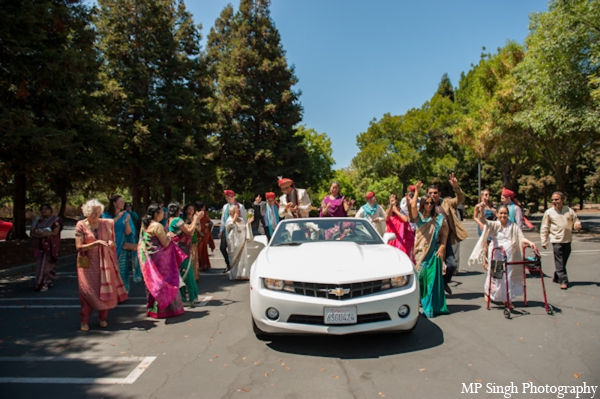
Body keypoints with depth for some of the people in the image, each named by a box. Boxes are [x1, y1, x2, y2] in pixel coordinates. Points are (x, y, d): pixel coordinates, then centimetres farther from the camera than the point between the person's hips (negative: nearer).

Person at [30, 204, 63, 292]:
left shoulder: (55, 220, -1)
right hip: (39, 246, 5)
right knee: (40, 264, 4)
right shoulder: (37, 220, 14)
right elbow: (32, 233, 6)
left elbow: (55, 233, -12)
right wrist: (40, 234, -13)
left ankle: (45, 284, -4)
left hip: (50, 246, -5)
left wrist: (41, 233, -15)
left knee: (48, 264, -7)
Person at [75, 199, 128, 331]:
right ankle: (85, 321, 13)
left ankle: (103, 318, 20)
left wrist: (111, 243, 2)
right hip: (88, 263, -2)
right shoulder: (81, 225, -6)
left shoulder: (106, 223, 1)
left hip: (104, 261, 3)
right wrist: (96, 243, -20)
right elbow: (79, 247, -11)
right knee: (88, 291, -1)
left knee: (105, 290, 5)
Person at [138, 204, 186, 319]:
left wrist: (166, 236, 15)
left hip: (149, 259, 9)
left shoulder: (145, 225, 9)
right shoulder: (158, 226, -18)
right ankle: (165, 308, 9)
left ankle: (152, 307, 26)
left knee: (153, 282, 16)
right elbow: (165, 244, -16)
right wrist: (169, 236, 1)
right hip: (159, 259, -9)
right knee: (164, 282, 2)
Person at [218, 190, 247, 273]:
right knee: (222, 247, 0)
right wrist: (221, 230, 13)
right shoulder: (225, 206, 12)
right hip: (227, 230, 5)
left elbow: (244, 220, -3)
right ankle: (228, 264, 19)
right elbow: (223, 219, 17)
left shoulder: (240, 207, -4)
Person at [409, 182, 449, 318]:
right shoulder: (419, 217, 4)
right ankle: (422, 300, 24)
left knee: (433, 279, -3)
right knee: (420, 277, 7)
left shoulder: (439, 218, 5)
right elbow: (413, 206, -14)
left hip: (434, 252, -1)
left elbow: (444, 234, 4)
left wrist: (442, 246, -8)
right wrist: (416, 192, -13)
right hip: (420, 251, 1)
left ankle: (432, 306, 4)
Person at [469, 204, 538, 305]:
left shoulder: (513, 226, 5)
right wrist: (481, 210, -36)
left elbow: (521, 238, 4)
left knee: (507, 275, 4)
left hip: (508, 255, 1)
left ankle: (506, 299, 19)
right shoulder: (494, 225, 0)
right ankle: (488, 293, 31)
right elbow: (483, 220, -18)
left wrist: (530, 242, -16)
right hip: (496, 254, -1)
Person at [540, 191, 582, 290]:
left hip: (567, 240, 4)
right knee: (559, 262, -6)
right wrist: (544, 241, -2)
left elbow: (576, 220, 13)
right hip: (556, 240, -3)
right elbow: (544, 228, 0)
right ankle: (563, 281, -3)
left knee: (564, 260, 12)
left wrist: (577, 225, -12)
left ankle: (557, 277, 27)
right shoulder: (549, 212, -3)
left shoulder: (569, 210, 4)